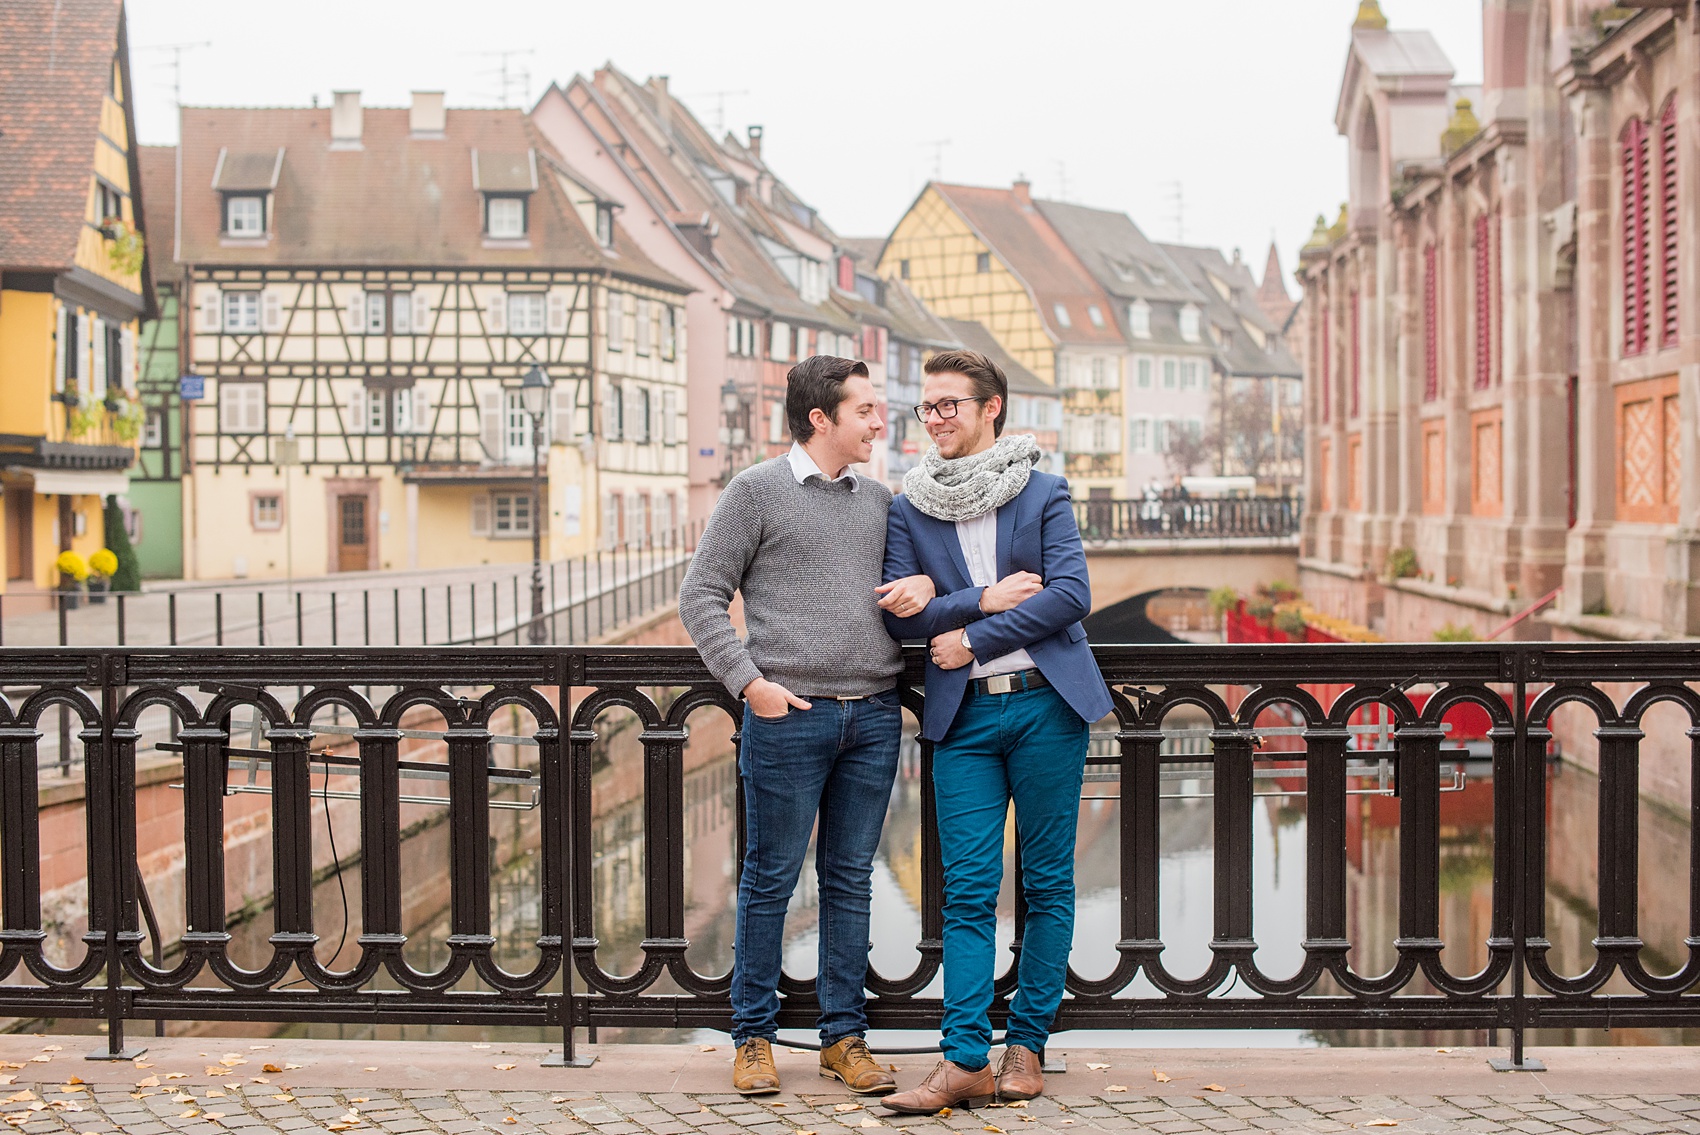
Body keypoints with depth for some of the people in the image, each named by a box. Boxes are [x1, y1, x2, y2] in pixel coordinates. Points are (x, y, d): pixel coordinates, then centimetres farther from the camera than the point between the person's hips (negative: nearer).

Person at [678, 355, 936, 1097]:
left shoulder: (879, 501, 15)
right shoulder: (757, 491, 0)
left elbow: (924, 558, 28)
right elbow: (701, 597, -1)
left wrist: (926, 583, 3)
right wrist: (749, 681, -11)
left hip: (874, 717, 5)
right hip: (789, 716, -5)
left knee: (851, 880, 10)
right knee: (771, 879, 2)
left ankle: (844, 1036, 18)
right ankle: (753, 1036, 13)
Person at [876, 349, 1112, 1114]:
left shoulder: (1044, 495, 5)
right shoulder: (908, 511, 10)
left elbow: (1071, 594, -6)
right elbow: (900, 614, 1)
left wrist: (973, 638, -10)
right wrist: (986, 599, -10)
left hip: (1045, 704, -1)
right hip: (963, 715, 1)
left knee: (1047, 882, 3)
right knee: (968, 890, -4)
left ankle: (1027, 1045, 12)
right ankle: (966, 1060, -6)